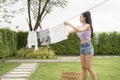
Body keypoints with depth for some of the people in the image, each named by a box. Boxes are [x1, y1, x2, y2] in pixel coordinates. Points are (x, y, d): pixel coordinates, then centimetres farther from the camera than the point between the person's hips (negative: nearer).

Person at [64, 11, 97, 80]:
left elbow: (79, 30, -27)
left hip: (88, 47, -7)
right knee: (84, 67, 6)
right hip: (82, 47, 7)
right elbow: (70, 32, 17)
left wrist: (69, 24, -25)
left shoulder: (87, 25, -7)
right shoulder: (80, 27, 15)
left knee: (89, 67, -8)